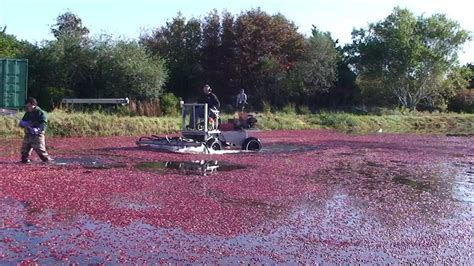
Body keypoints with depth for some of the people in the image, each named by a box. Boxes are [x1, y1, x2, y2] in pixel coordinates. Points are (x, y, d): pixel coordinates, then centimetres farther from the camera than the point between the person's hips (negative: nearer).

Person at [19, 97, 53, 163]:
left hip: (37, 135, -7)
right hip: (28, 135, 7)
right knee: (24, 148, 9)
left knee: (40, 149, -10)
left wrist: (38, 129, -31)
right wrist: (22, 123, -6)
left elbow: (44, 123, -15)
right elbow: (22, 123, 19)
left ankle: (47, 159, -1)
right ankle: (25, 159, 23)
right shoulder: (27, 114, 16)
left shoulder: (41, 113, -6)